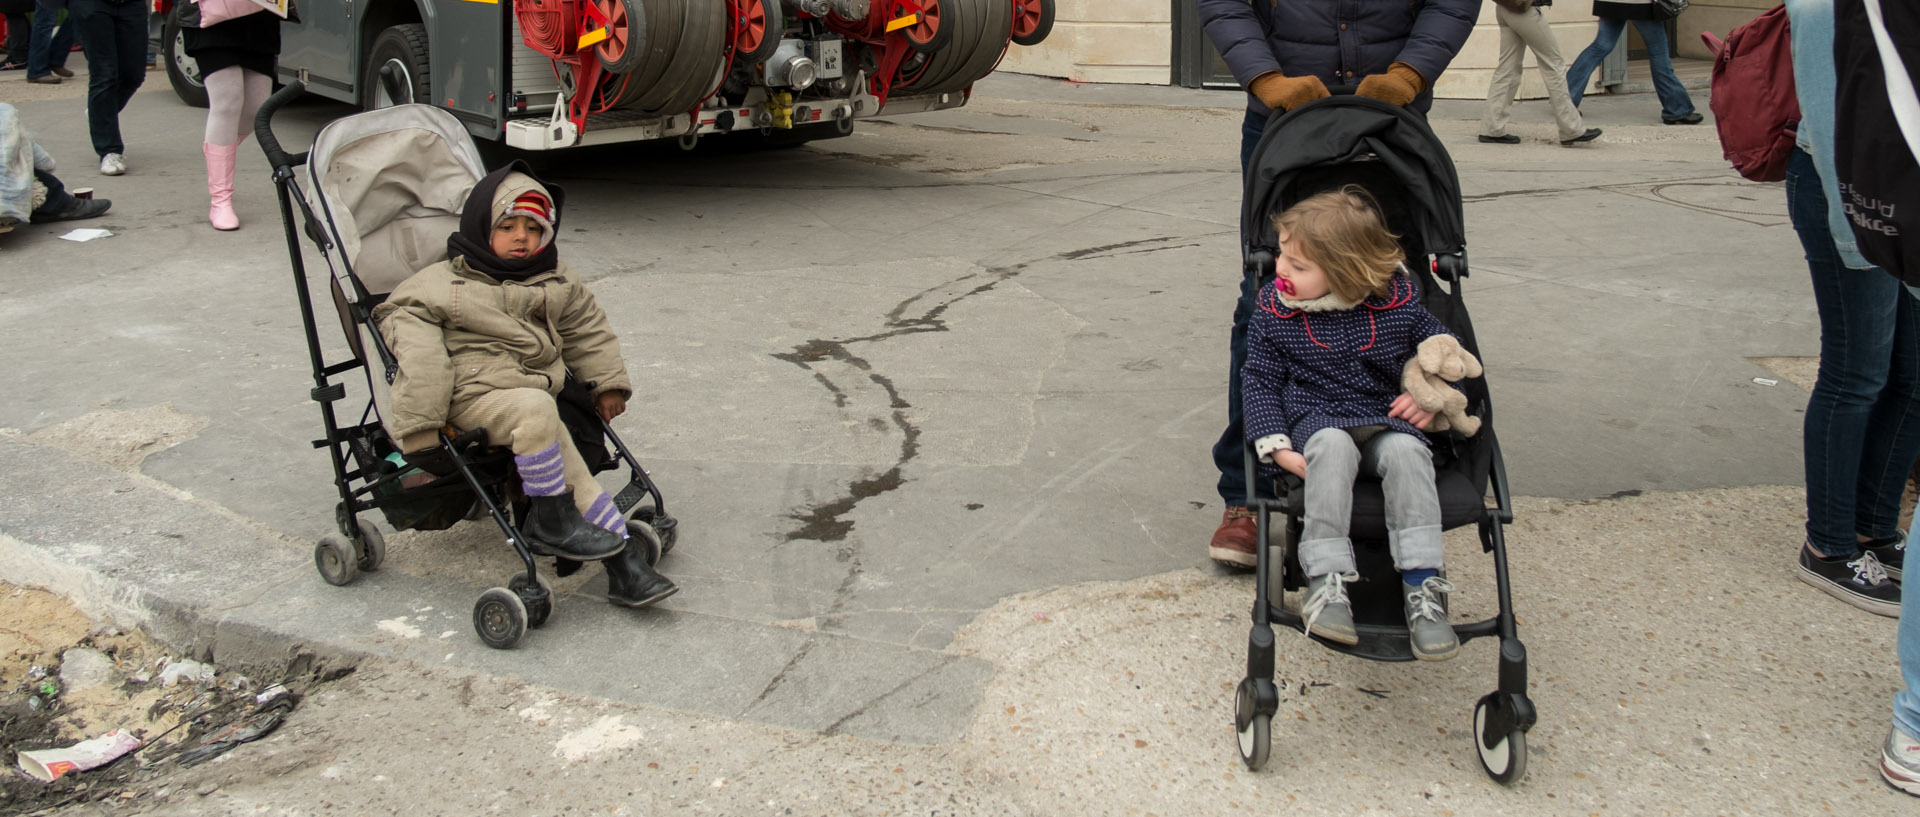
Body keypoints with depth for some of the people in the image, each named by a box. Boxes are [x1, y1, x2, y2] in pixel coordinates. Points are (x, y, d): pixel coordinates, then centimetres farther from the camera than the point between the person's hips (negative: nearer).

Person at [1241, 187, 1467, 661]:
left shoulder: (1397, 303, -2)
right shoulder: (1276, 310, -2)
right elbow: (1259, 378, 1)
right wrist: (1276, 445, -12)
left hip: (1387, 420, 1)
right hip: (1318, 419, -1)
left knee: (1407, 451, -33)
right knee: (1332, 448, -36)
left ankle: (1422, 588, -33)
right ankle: (1326, 584, -38)